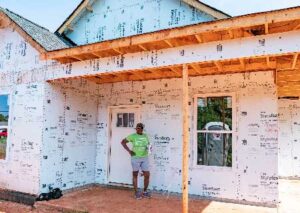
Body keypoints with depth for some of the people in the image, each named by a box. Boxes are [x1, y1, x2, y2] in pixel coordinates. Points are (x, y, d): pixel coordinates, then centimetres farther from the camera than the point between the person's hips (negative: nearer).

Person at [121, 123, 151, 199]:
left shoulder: (145, 136, 8)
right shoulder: (132, 136, -4)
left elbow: (148, 145, 21)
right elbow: (123, 142, 1)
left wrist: (149, 147, -3)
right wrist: (129, 150, -6)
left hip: (145, 158, 4)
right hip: (135, 158, -4)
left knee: (147, 175, 3)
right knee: (135, 175, 6)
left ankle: (145, 192, 22)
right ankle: (136, 192, 19)